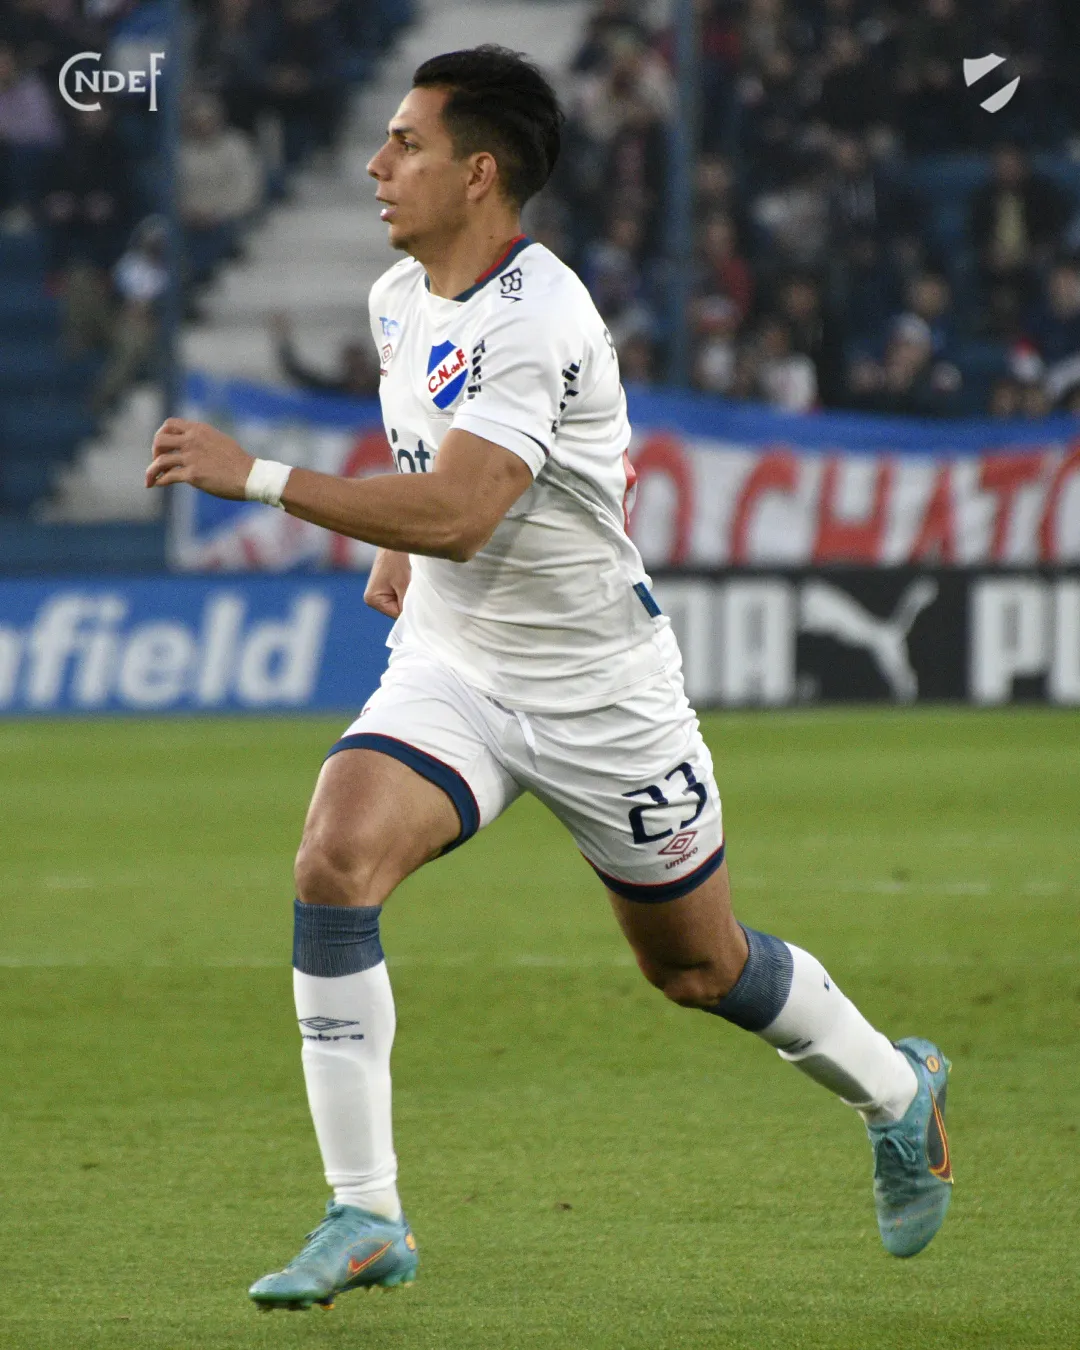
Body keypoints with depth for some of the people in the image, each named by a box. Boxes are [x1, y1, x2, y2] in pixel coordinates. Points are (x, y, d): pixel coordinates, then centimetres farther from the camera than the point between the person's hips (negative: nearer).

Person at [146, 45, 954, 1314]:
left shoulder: (538, 320, -25)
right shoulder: (399, 298, 1)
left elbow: (456, 513, -35)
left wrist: (255, 476, -34)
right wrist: (394, 555, 10)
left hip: (596, 687, -6)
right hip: (447, 667, 6)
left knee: (699, 968, 9)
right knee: (334, 861, -21)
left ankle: (897, 1091, 40)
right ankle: (363, 1217, -17)